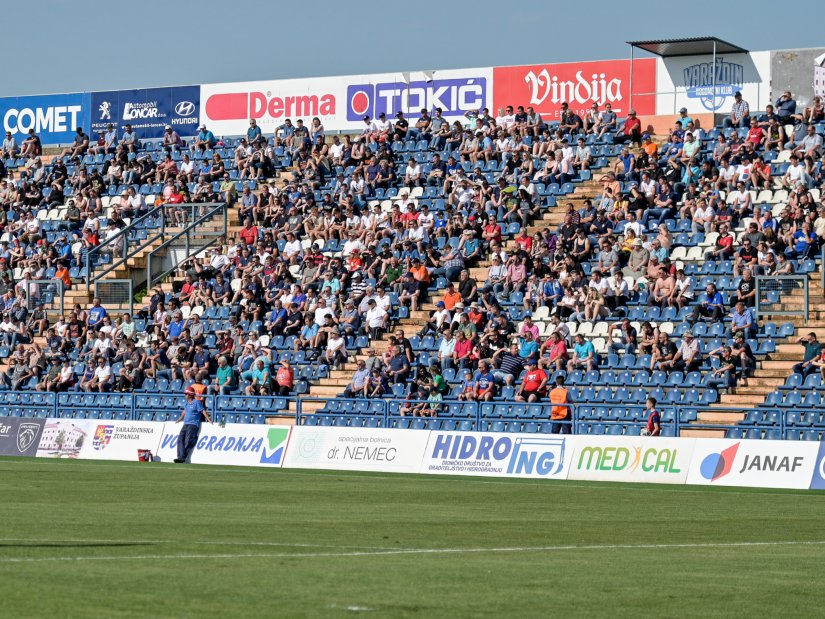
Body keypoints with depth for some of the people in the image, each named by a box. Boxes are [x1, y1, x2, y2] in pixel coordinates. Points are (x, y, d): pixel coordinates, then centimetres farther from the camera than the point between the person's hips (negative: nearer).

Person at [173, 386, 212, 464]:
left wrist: (209, 420, -17)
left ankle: (183, 458, -16)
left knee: (188, 441, -14)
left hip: (194, 425, -8)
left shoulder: (197, 402, -6)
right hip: (186, 424, 8)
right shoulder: (187, 402, 17)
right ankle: (181, 457, -14)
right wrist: (179, 419, 44)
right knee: (180, 439, -7)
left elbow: (203, 411, -10)